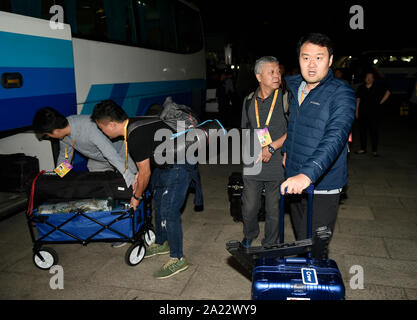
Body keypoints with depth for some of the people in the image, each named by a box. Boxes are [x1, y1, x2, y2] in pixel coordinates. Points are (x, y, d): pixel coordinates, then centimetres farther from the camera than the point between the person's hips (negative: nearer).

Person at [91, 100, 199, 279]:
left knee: (168, 211, -9)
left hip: (180, 168, -10)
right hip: (165, 164, 10)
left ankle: (177, 259, 5)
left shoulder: (136, 138, -27)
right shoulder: (133, 125, 2)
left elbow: (145, 173, -16)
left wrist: (137, 197, -2)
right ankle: (161, 244, 37)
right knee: (159, 202, 19)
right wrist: (139, 174, 8)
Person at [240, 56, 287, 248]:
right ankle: (249, 236, 39)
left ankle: (269, 246, 32)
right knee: (249, 208, 9)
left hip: (276, 165, -2)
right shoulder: (249, 101, 7)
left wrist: (271, 147, -15)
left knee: (273, 210, 10)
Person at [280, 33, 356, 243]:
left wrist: (307, 174, -40)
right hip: (294, 182, 6)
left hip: (322, 187, -6)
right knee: (301, 242, 20)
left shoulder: (341, 94, -14)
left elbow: (335, 137, -29)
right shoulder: (292, 86, 7)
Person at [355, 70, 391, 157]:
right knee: (362, 130, 5)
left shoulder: (378, 87, 2)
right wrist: (356, 111, 5)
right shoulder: (361, 88, 10)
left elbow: (388, 92, 6)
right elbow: (358, 100, 10)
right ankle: (363, 149, 17)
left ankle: (374, 150, 5)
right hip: (363, 113, 3)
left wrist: (380, 102, 0)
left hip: (374, 113, -3)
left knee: (374, 131, -1)